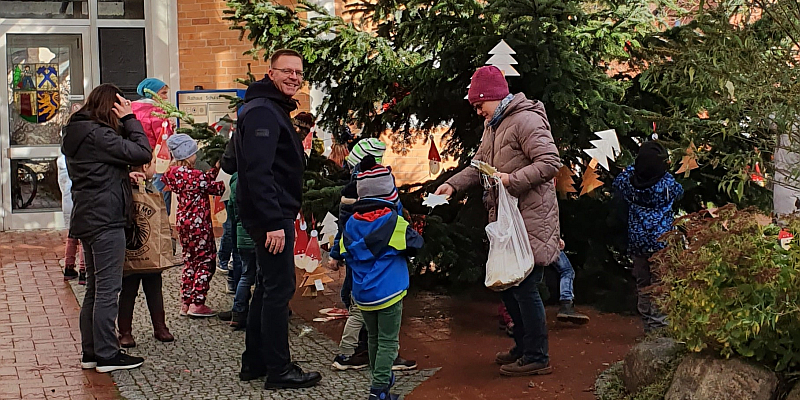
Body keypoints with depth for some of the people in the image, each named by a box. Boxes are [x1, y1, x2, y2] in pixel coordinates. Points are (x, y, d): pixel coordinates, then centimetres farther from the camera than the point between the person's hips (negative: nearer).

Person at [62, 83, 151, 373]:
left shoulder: (76, 132, 14)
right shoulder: (96, 134, -16)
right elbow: (143, 153, -18)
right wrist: (129, 119, -9)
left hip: (88, 218, 10)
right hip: (105, 219, -10)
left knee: (95, 289, 14)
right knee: (108, 289, -4)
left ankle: (91, 352, 19)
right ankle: (107, 355, 0)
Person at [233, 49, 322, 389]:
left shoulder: (275, 110, 19)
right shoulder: (262, 112, -15)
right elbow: (258, 171, -24)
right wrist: (273, 222, -27)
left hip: (273, 215, 11)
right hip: (272, 215, -11)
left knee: (269, 286, 16)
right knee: (279, 288, -6)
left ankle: (254, 363, 24)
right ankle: (279, 370, 1)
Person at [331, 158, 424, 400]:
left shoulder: (352, 223, 2)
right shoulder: (394, 221, -13)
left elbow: (338, 253, 11)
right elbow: (415, 244, -3)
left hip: (362, 295, 5)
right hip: (388, 292, -5)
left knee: (373, 337, 20)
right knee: (388, 341, 0)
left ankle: (381, 377, 33)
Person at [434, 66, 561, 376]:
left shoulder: (526, 121, -15)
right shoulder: (492, 126, 16)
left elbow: (550, 162, -22)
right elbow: (479, 166, 17)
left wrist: (512, 179, -26)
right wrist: (453, 184, 2)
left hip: (529, 220, -10)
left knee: (524, 287, -5)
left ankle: (537, 357, 5)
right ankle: (523, 347, 31)